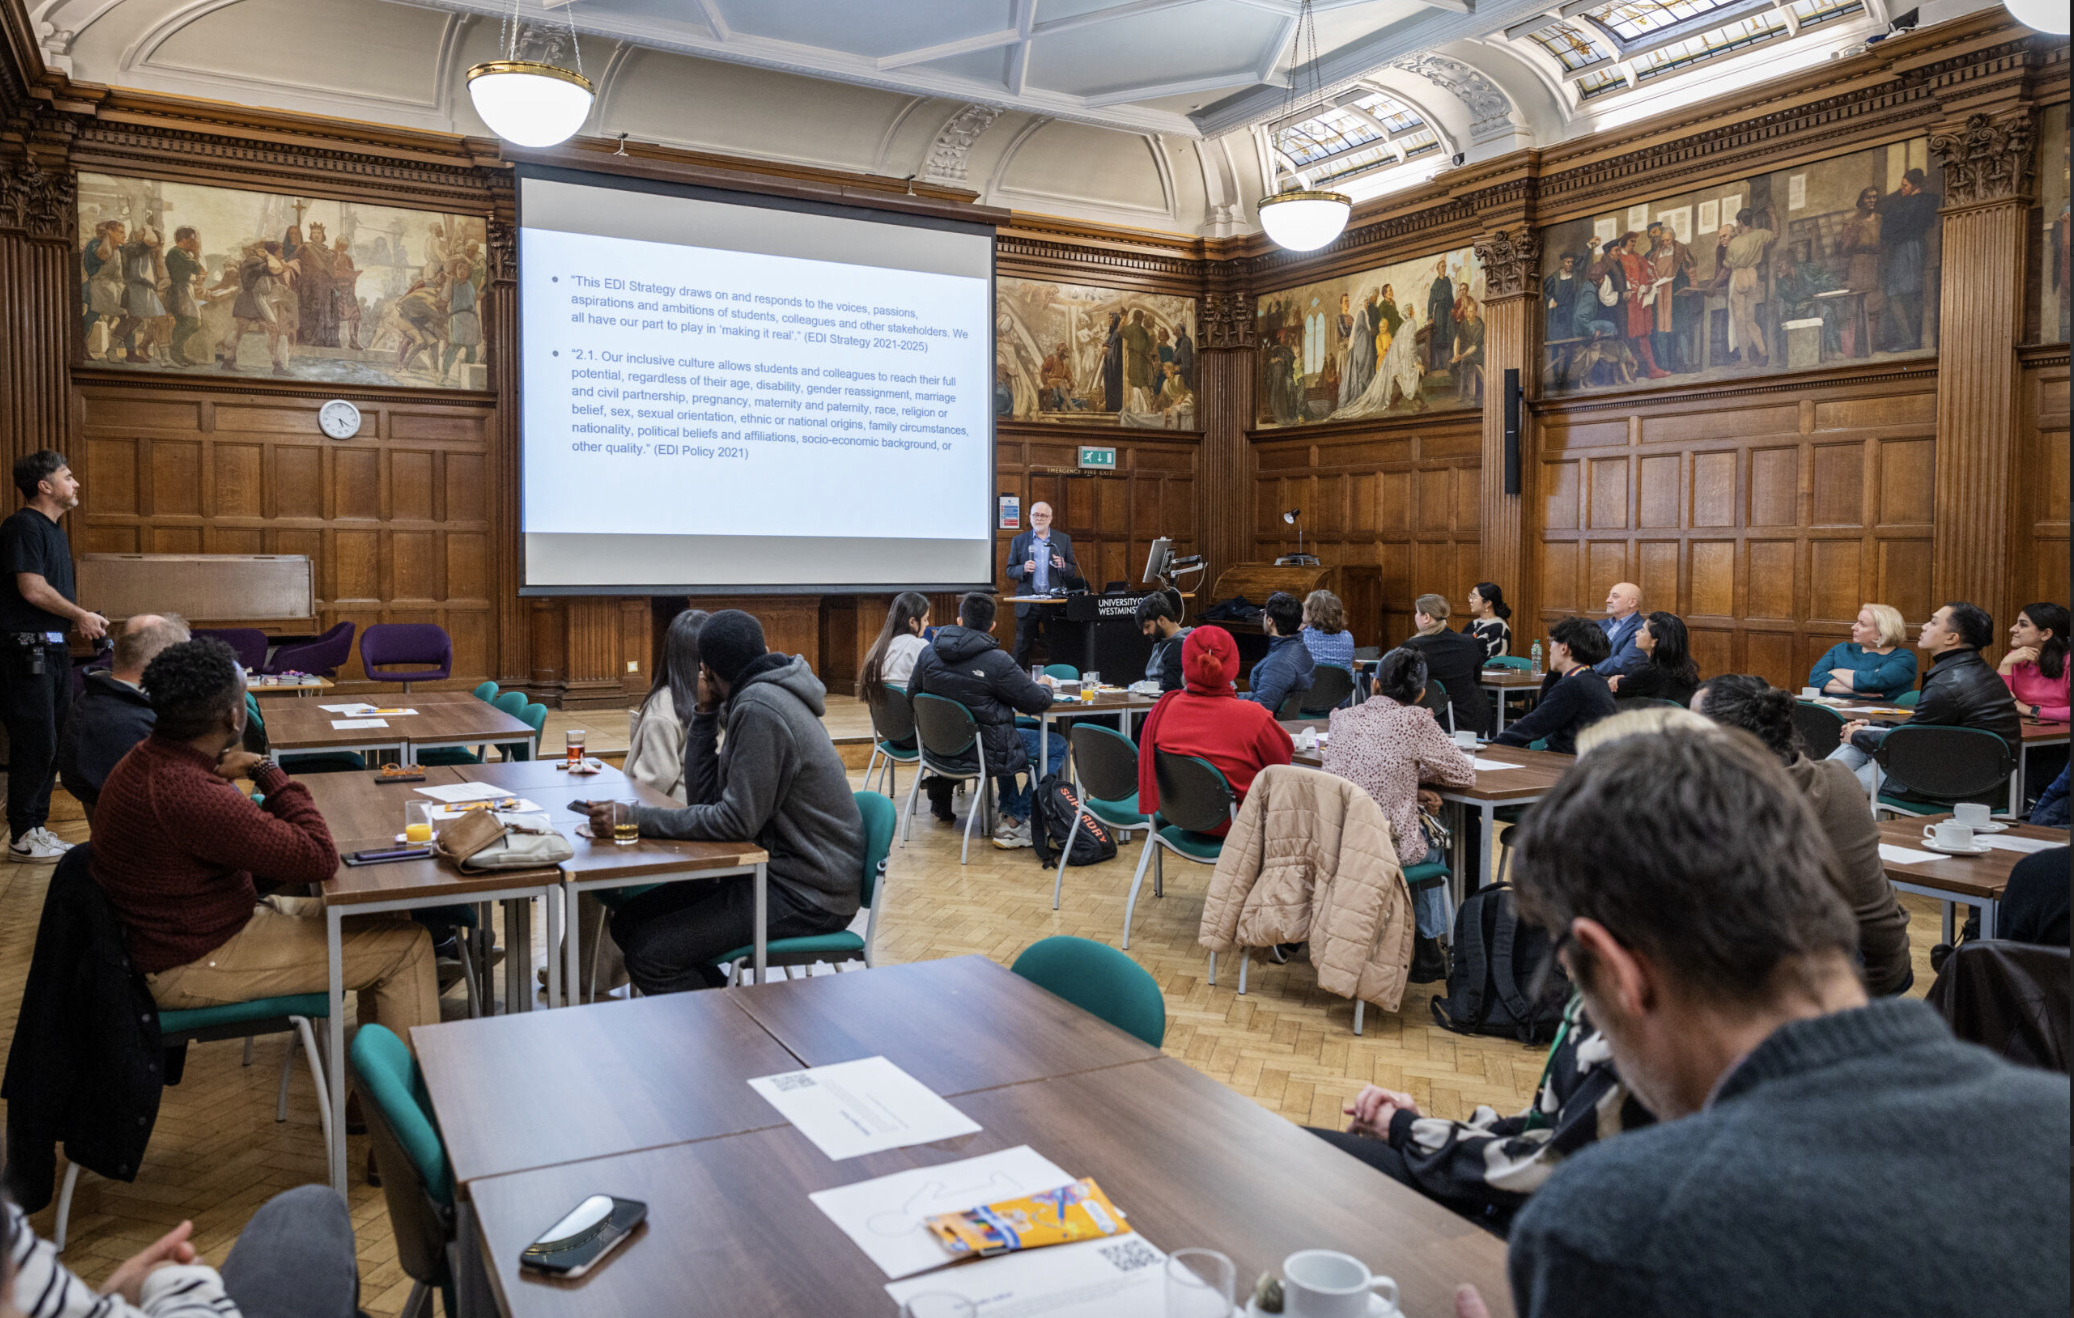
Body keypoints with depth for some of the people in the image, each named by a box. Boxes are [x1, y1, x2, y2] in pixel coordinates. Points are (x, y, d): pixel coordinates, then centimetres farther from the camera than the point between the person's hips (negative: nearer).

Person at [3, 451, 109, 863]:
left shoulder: (55, 532, 19)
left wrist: (86, 619, 9)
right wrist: (81, 615, -7)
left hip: (53, 649, 9)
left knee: (52, 743, 12)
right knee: (35, 744, -6)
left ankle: (37, 826, 21)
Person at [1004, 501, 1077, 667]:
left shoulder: (1064, 540, 8)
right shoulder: (1019, 541, 8)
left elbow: (1073, 572, 9)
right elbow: (1010, 571, 7)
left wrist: (1063, 566, -13)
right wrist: (1023, 569, -14)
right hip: (1028, 602, 0)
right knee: (1022, 647, 2)